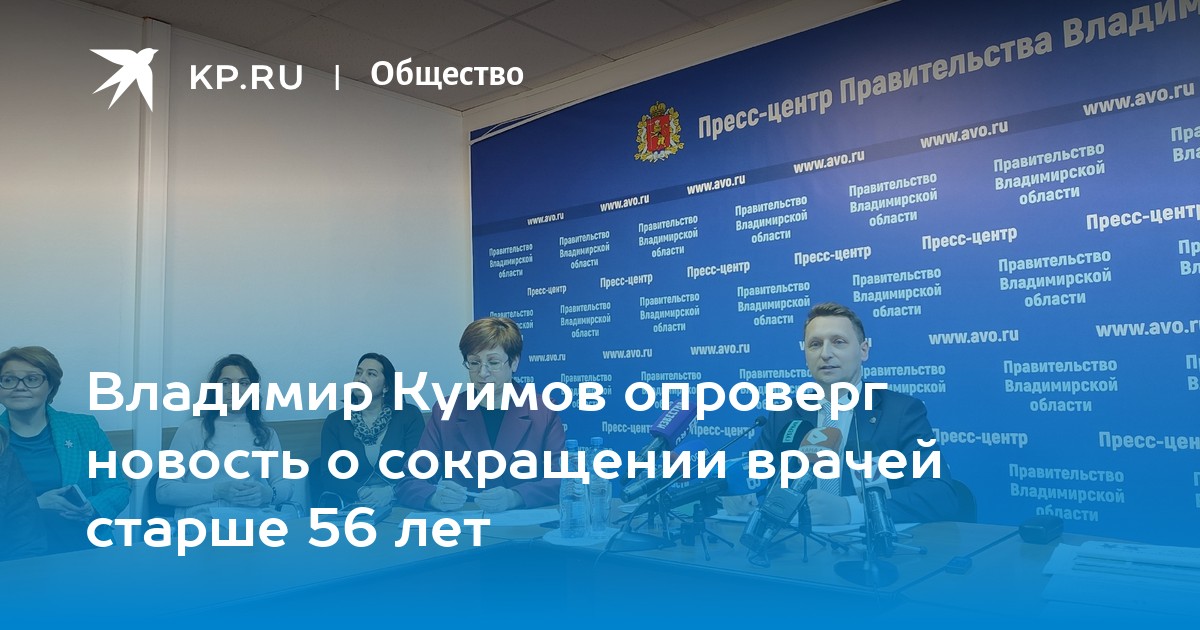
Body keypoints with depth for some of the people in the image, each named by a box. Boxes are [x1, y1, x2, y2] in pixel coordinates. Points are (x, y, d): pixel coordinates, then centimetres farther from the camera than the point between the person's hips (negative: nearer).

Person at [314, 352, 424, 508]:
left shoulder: (409, 415, 5)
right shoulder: (335, 421, 10)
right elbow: (329, 474, 1)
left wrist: (390, 491, -20)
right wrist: (361, 492, -17)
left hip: (398, 502, -1)